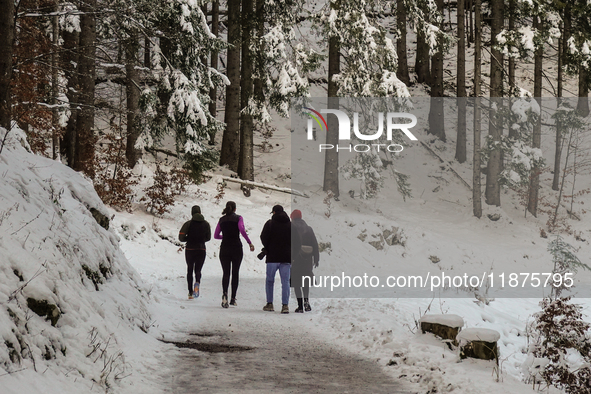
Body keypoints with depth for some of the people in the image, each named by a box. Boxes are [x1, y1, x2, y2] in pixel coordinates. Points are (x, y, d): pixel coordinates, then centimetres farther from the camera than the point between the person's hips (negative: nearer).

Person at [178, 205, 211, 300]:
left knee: (190, 271, 16)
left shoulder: (188, 224, -9)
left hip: (190, 250, -1)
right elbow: (208, 238, 10)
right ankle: (197, 284, -22)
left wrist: (189, 239, 7)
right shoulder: (206, 224, 0)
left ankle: (190, 293, 13)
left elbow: (181, 238, -11)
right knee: (198, 270, 12)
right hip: (201, 250, 1)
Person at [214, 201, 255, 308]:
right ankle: (233, 298, 11)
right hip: (236, 248, -2)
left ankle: (224, 293, -27)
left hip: (224, 249, 2)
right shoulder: (238, 218, -2)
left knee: (226, 273, 1)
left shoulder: (222, 220, 8)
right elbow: (242, 230, -19)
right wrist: (250, 243, -15)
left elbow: (216, 235, 10)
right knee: (235, 273, 9)